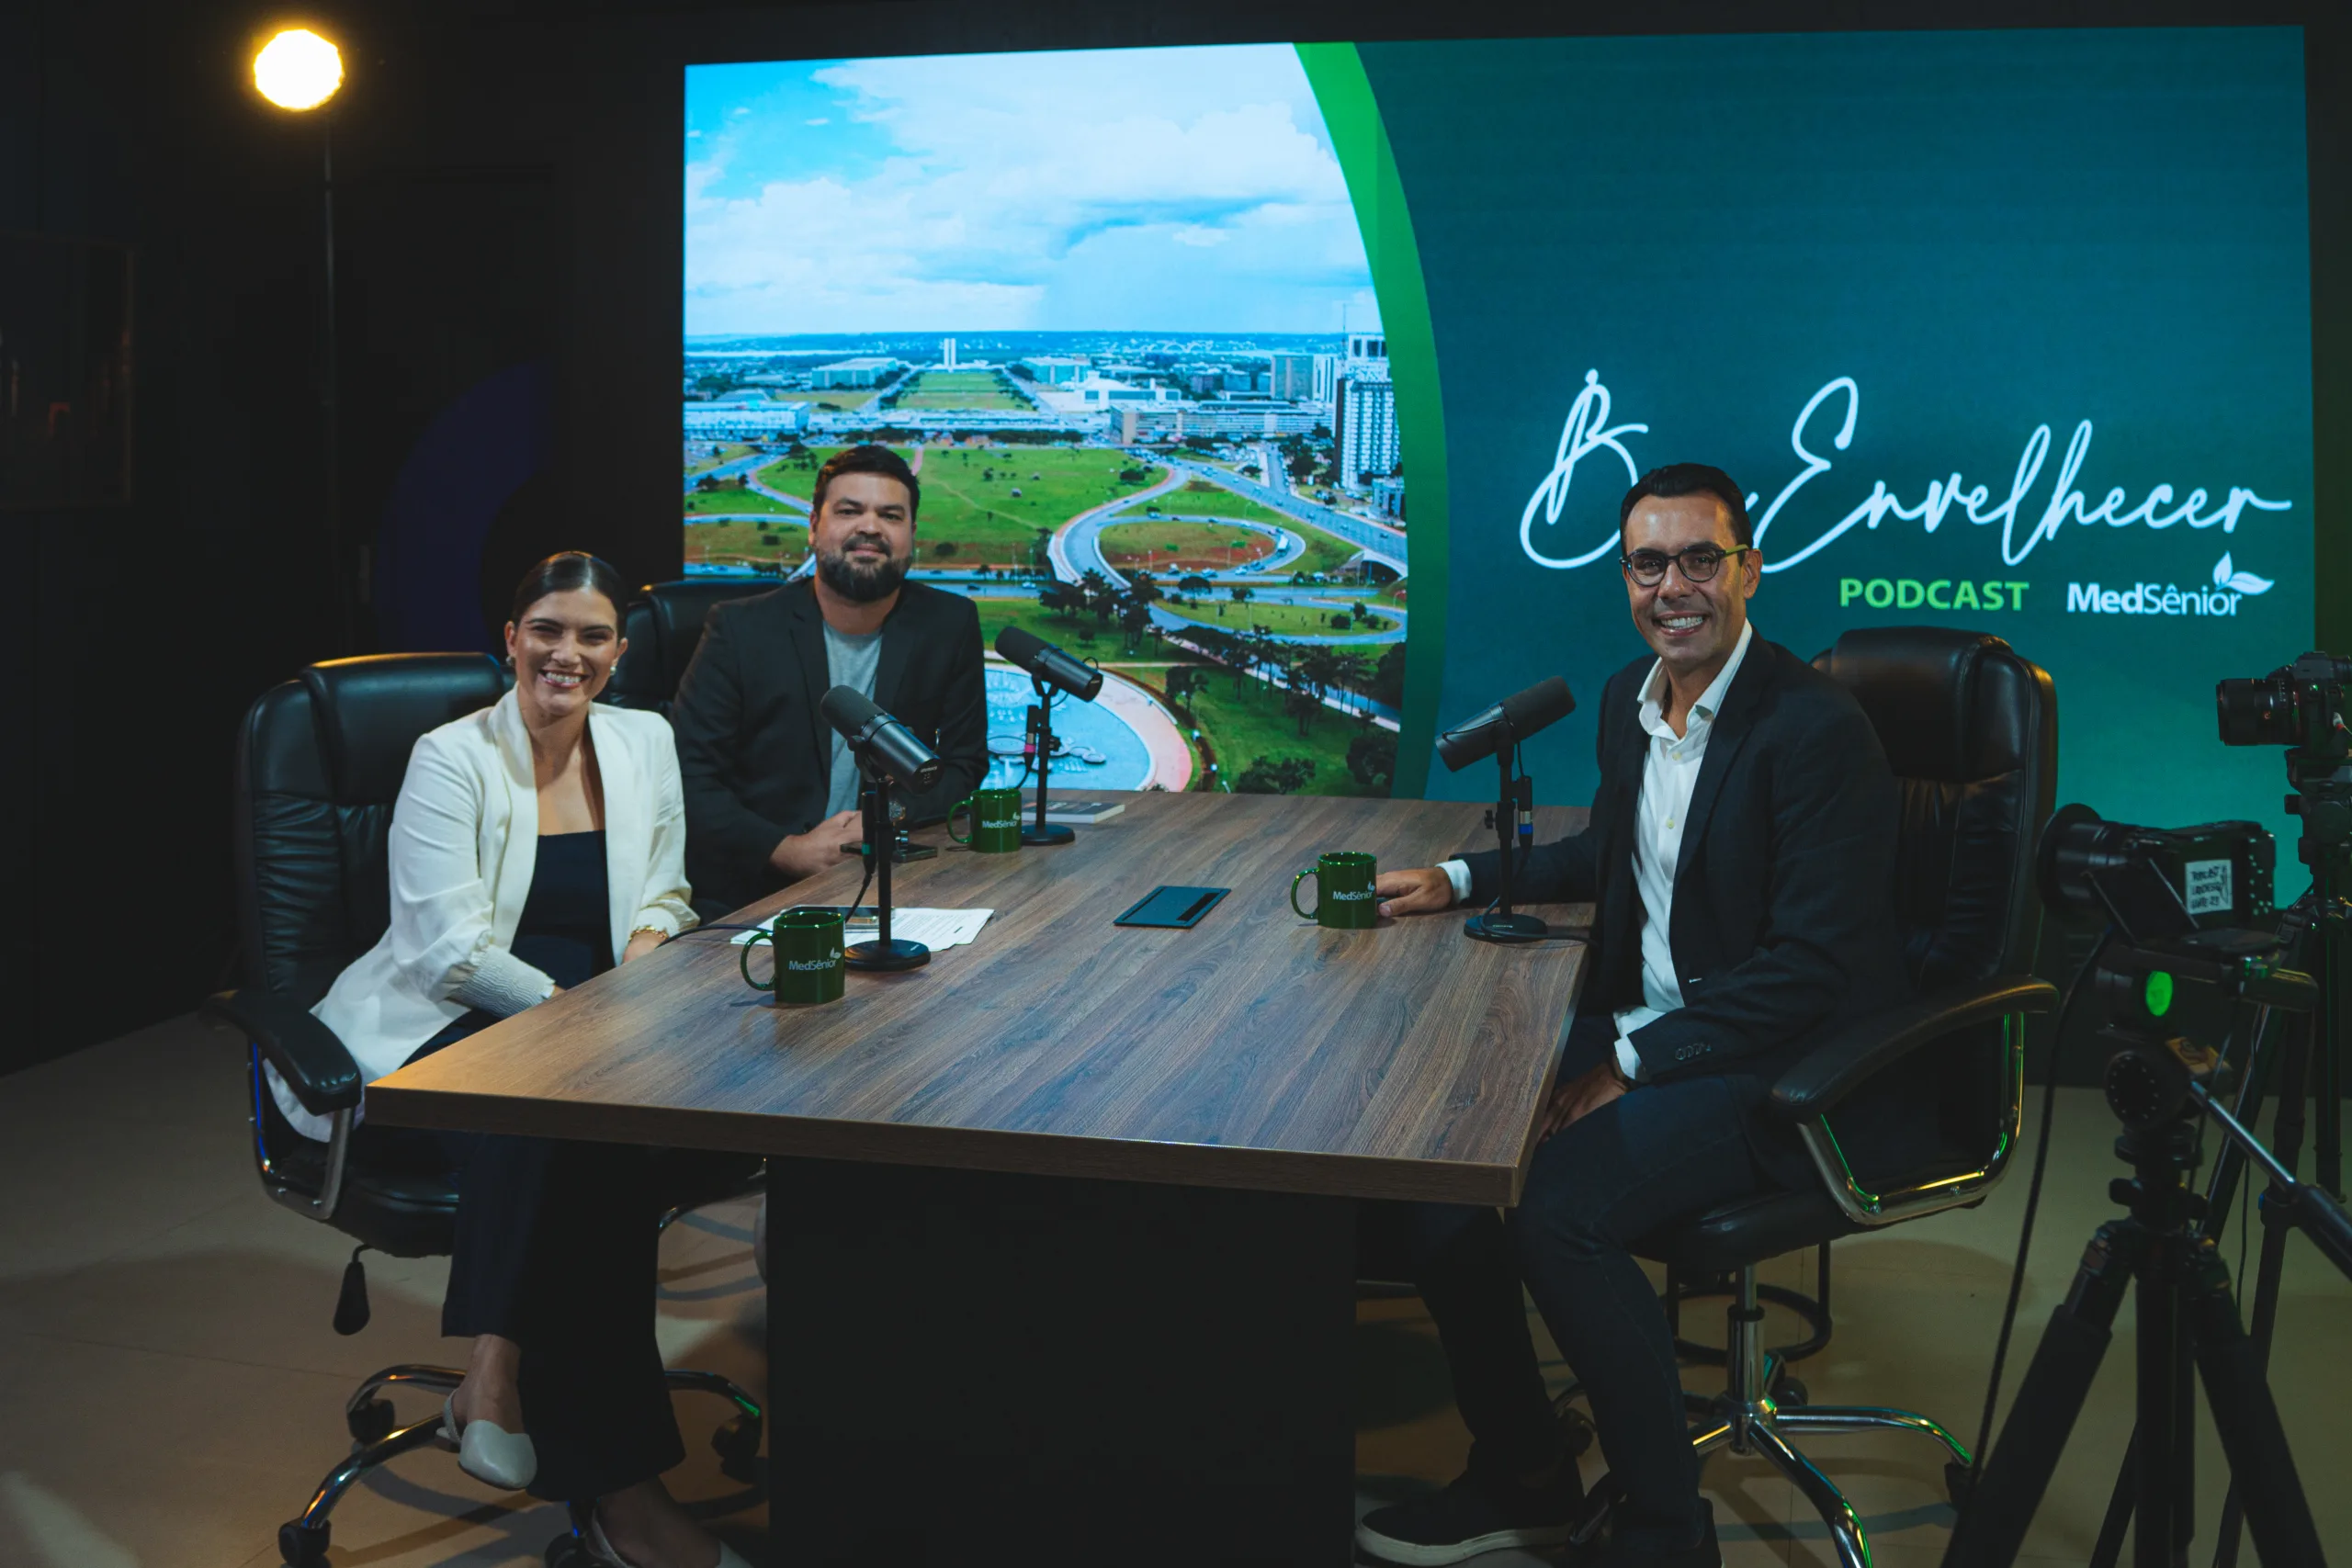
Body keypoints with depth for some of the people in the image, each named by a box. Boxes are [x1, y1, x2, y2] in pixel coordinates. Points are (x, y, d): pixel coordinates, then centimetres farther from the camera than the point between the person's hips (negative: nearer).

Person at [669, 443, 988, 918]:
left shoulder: (949, 625, 4)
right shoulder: (740, 629, -2)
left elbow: (964, 763, 9)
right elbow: (689, 776, -4)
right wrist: (788, 850, -18)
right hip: (749, 893, -3)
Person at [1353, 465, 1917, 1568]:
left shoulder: (1816, 730, -18)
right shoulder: (1631, 696, 8)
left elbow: (1814, 968, -21)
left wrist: (1632, 1063, -21)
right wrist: (1460, 881, 13)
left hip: (1786, 1064, -8)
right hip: (1644, 1029, 8)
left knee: (1561, 1208, -28)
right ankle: (1521, 1478, 12)